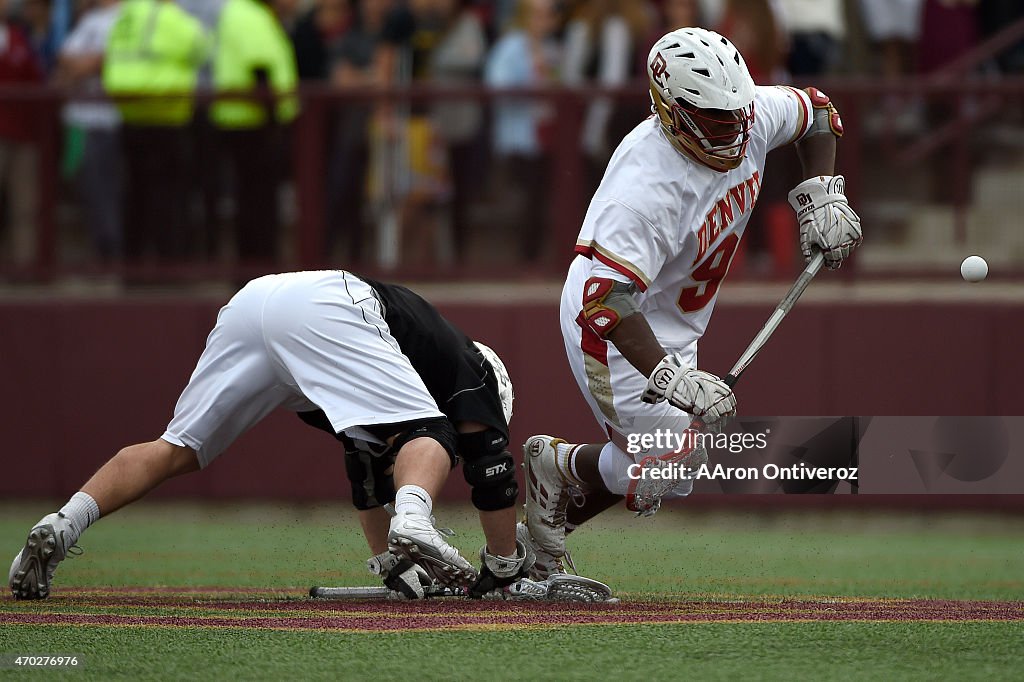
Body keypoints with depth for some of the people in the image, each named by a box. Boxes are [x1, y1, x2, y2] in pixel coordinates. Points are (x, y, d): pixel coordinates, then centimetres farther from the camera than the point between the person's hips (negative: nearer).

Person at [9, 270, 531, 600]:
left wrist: (392, 567, 53)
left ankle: (60, 526, -5)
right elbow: (491, 465, 18)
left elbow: (366, 475, 52)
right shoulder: (467, 366, 25)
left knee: (177, 450, 12)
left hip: (250, 301, 7)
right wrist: (503, 565, 25)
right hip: (322, 310, -7)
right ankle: (414, 519, -38)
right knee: (425, 433, -4)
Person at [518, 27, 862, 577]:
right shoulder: (647, 186, -37)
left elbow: (817, 111, 9)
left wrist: (821, 195, -4)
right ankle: (563, 465, 13)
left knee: (667, 469, 12)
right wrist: (672, 377, -51)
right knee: (671, 470, -13)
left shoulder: (751, 116, -14)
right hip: (615, 328, -8)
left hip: (674, 331, 8)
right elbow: (607, 300, -43)